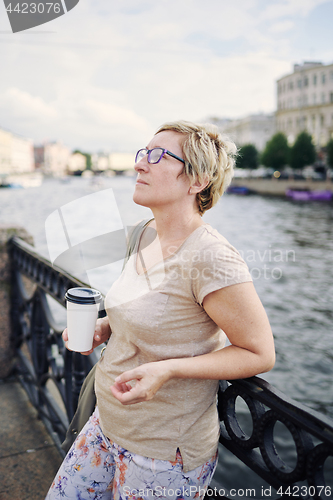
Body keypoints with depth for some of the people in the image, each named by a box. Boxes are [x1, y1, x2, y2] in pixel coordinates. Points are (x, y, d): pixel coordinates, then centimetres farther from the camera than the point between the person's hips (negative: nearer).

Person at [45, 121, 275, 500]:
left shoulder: (212, 259, -25)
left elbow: (260, 353, -18)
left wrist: (167, 370, -28)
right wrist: (104, 327, -1)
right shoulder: (148, 234, 1)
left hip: (166, 453, -8)